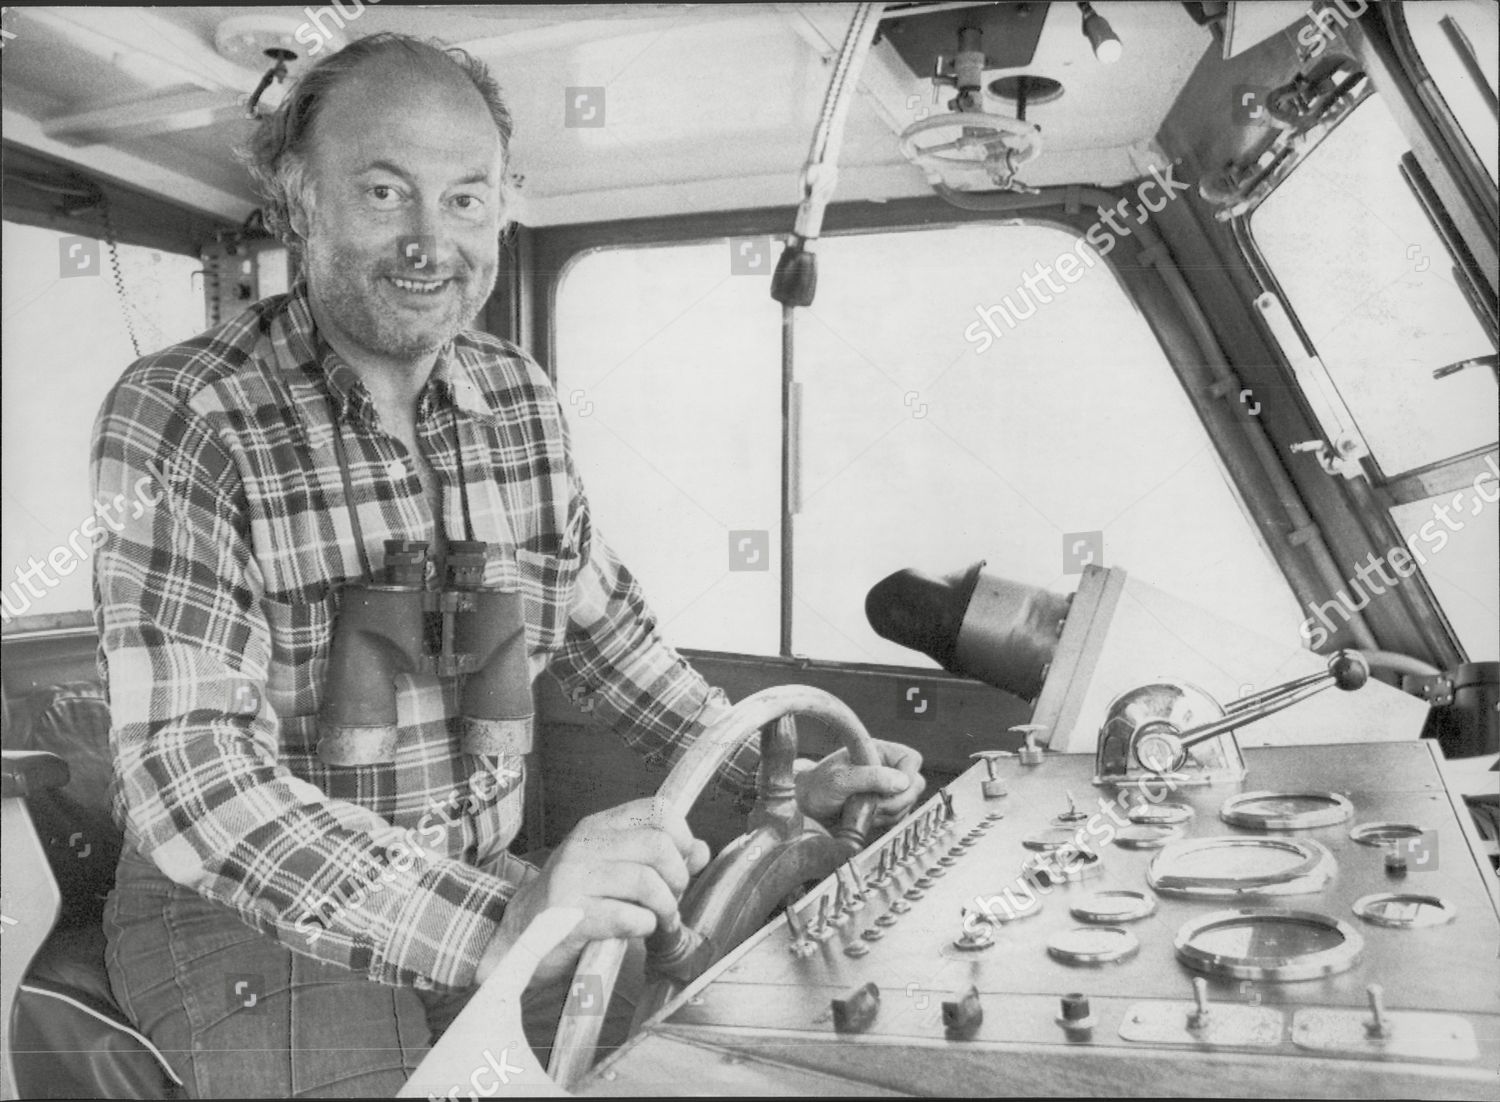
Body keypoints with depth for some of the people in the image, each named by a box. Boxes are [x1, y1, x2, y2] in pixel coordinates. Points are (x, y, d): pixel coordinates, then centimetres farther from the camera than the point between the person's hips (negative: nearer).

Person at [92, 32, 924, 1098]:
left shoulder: (523, 398, 0)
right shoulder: (181, 418, -18)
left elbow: (599, 621, 12)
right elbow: (190, 772, -27)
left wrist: (779, 779, 4)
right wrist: (493, 925, -38)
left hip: (502, 892, 5)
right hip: (255, 925, -4)